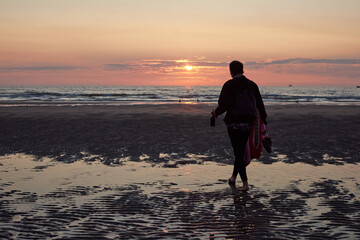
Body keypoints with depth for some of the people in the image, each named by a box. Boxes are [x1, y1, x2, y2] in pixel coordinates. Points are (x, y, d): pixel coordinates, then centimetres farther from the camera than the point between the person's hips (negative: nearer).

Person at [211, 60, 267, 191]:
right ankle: (233, 177, 31)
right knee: (241, 151, 19)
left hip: (234, 124, -4)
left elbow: (223, 105, -10)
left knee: (238, 152, 1)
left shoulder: (229, 85, -8)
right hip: (248, 124, 4)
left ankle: (245, 183, -3)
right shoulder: (252, 85, 6)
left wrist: (216, 113, 10)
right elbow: (260, 105, 4)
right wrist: (263, 121, 8)